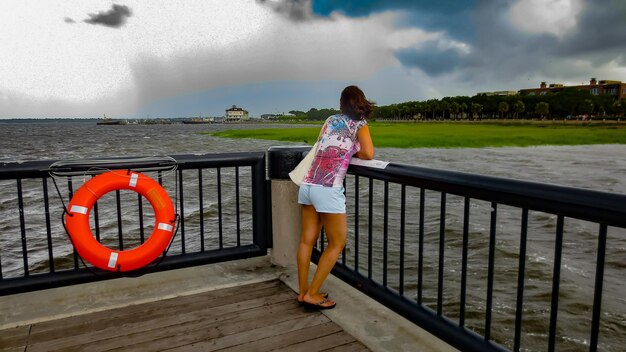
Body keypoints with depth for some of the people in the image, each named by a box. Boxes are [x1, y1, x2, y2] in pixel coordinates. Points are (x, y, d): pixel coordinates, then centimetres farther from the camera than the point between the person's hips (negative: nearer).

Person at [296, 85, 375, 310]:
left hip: (307, 184, 6)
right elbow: (368, 154, -4)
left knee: (307, 240, 12)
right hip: (328, 189, -6)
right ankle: (312, 295, 7)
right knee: (337, 244, 6)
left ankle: (303, 292, 21)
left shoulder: (331, 119, 19)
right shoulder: (360, 123, 5)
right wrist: (354, 151, 16)